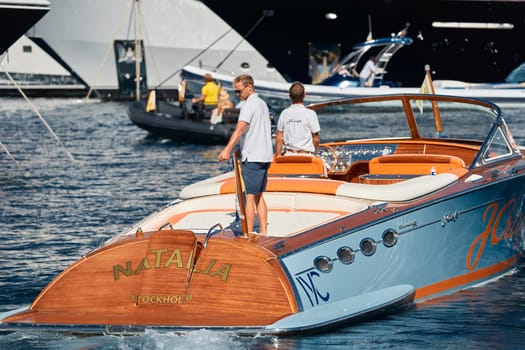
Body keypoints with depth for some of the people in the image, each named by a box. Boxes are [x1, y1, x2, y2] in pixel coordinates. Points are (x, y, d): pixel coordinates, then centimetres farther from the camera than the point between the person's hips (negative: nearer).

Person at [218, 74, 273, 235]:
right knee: (259, 196, 13)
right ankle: (263, 232, 12)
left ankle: (249, 234, -5)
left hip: (252, 157, -9)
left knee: (250, 197, -6)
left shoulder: (249, 105, -13)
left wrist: (227, 149, -36)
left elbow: (240, 129, -26)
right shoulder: (263, 104, 17)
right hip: (265, 155, 9)